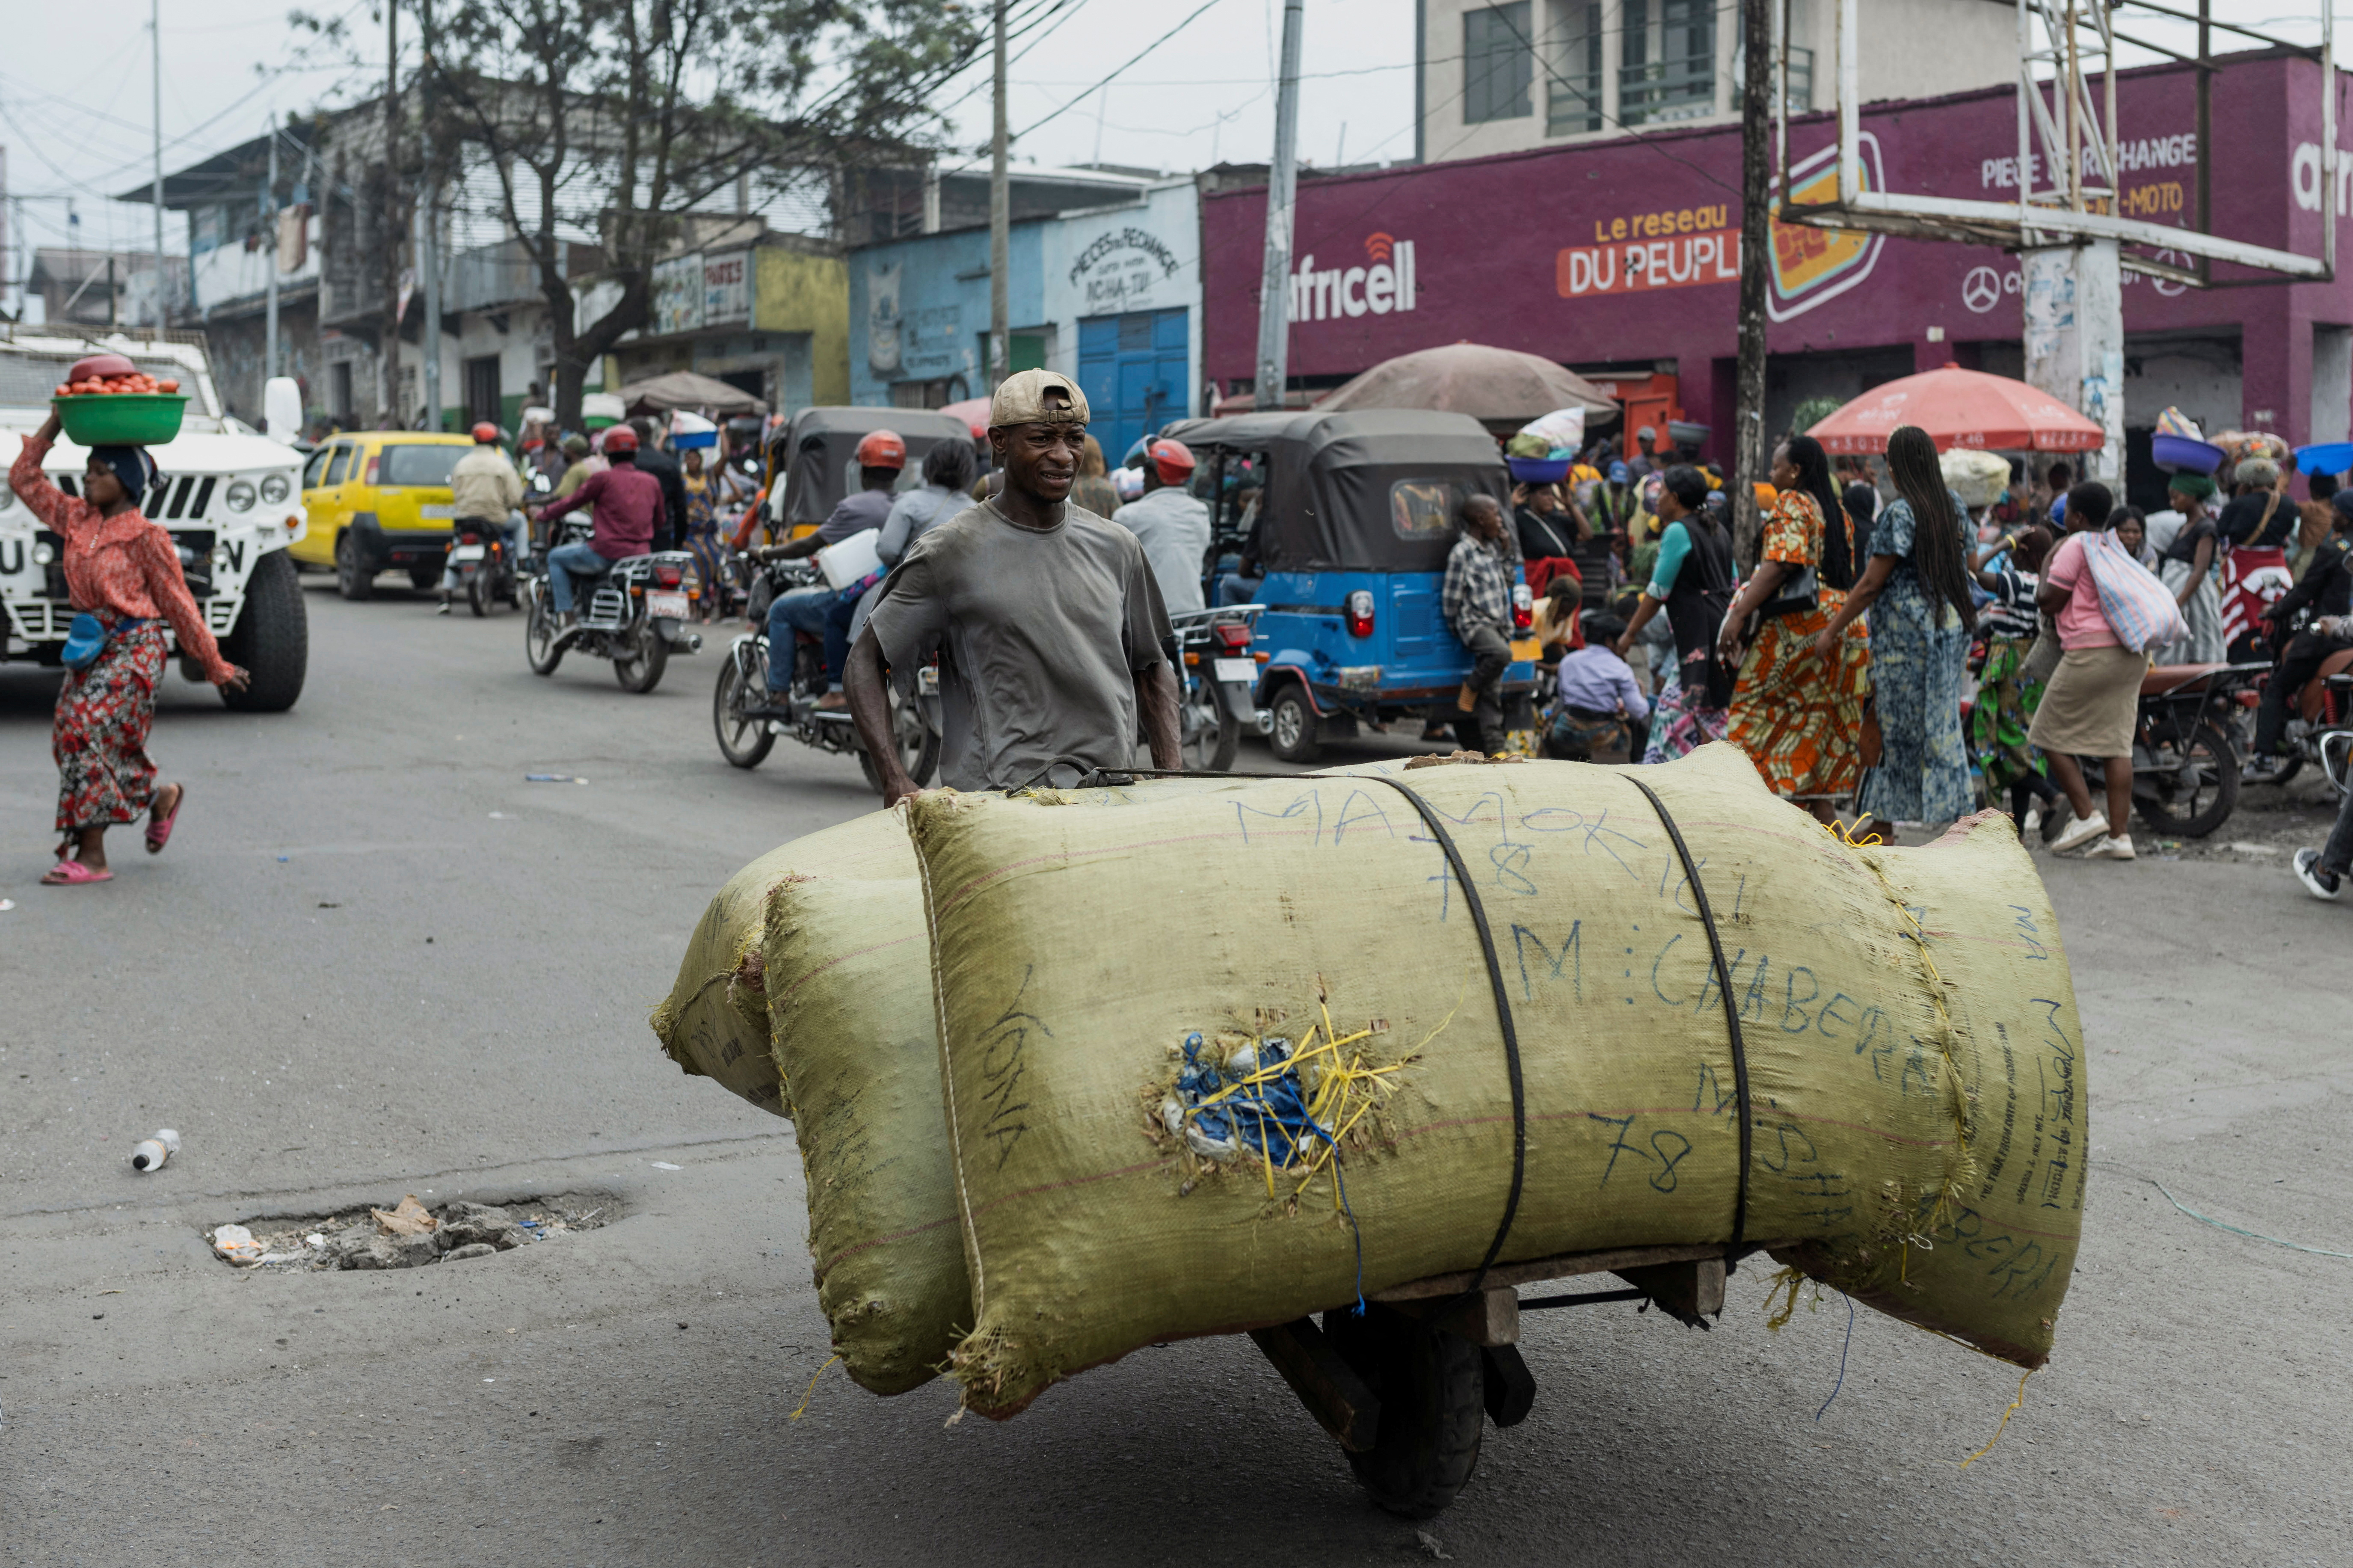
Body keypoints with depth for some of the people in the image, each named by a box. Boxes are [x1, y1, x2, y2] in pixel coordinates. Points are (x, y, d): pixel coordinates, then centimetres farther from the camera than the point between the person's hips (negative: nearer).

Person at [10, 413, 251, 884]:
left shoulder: (145, 538, -9)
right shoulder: (76, 520, 9)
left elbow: (178, 604, -4)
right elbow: (23, 478, 15)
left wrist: (216, 667, 0)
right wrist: (56, 421, 10)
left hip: (132, 650, -7)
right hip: (87, 646, 7)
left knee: (83, 731, -16)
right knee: (68, 736, 5)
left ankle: (91, 856, -11)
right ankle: (162, 798, 30)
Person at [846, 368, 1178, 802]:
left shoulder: (1117, 548, 15)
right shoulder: (952, 551, 0)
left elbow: (1152, 667, 26)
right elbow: (865, 660, 3)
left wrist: (1172, 782, 11)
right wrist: (897, 783, -10)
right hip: (999, 807, -4)